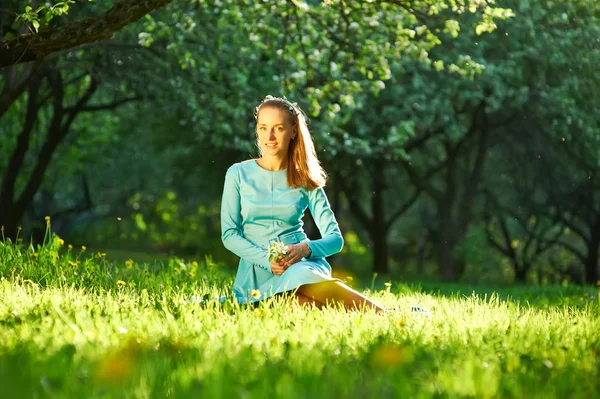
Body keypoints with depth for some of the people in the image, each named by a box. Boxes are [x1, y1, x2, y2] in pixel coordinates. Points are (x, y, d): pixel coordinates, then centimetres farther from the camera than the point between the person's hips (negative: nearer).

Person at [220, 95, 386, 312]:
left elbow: (335, 238, 6)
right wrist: (267, 259, -13)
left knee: (299, 276, -40)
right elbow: (229, 235, 4)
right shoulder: (238, 174, 6)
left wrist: (306, 248, -16)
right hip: (258, 274, 0)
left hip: (301, 264, 0)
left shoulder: (305, 179, 9)